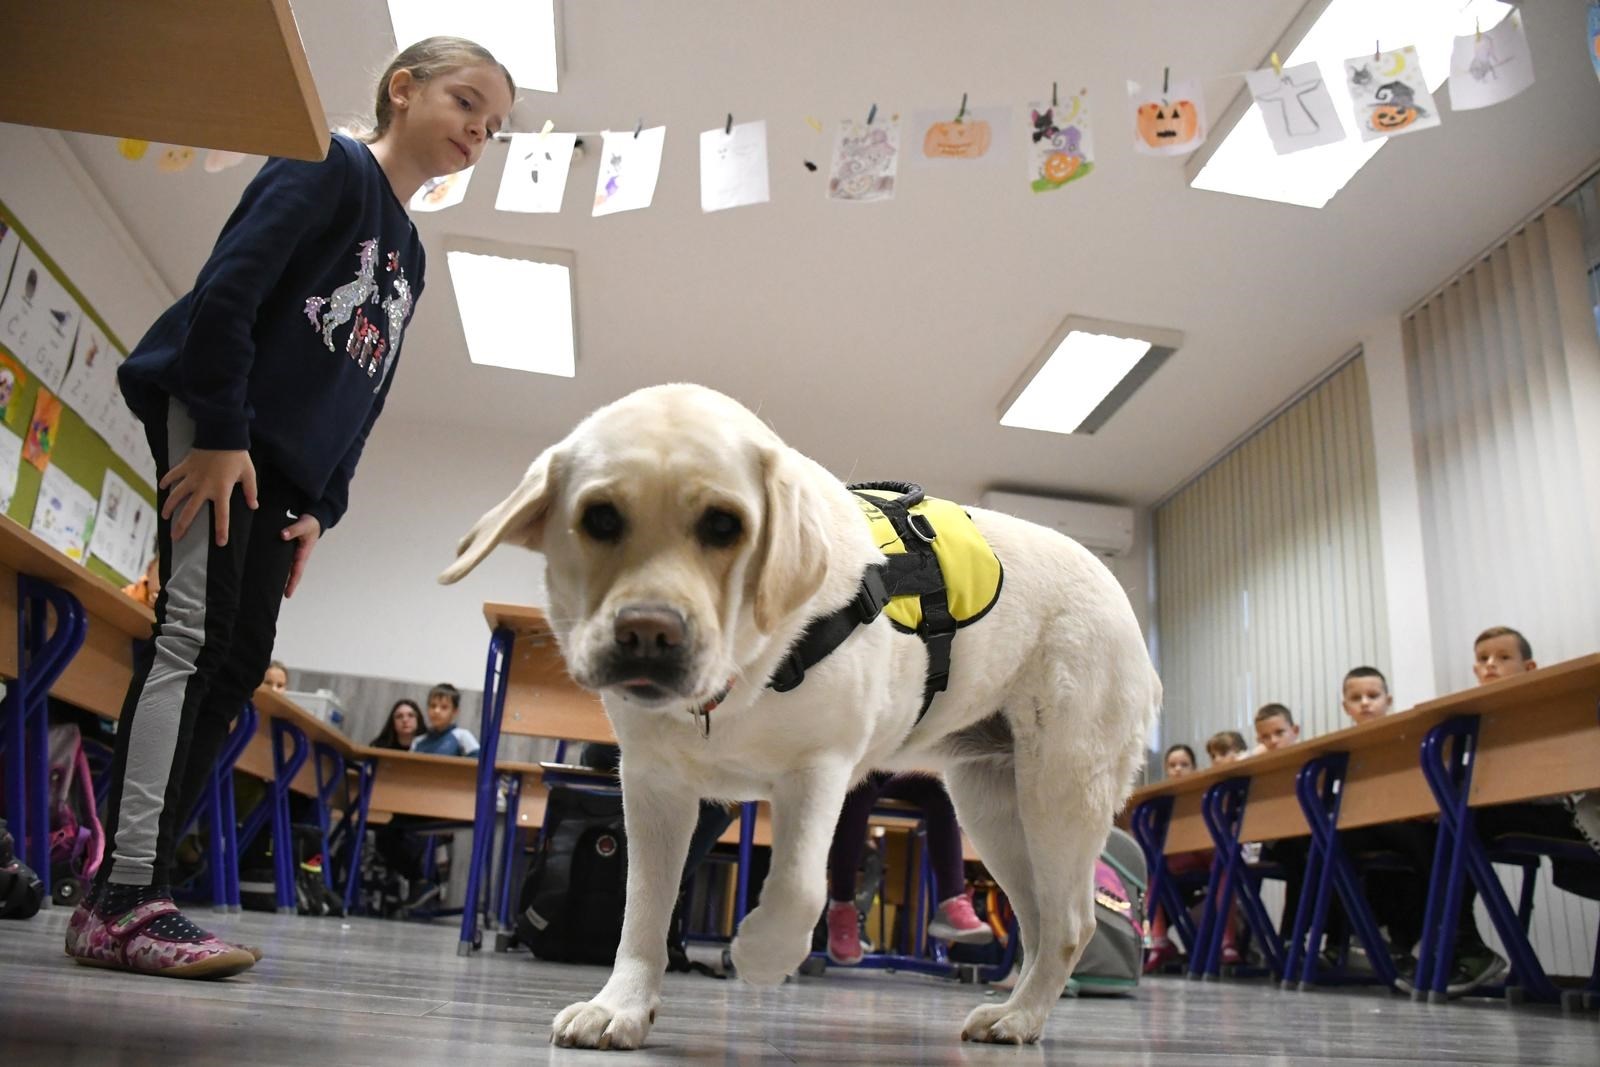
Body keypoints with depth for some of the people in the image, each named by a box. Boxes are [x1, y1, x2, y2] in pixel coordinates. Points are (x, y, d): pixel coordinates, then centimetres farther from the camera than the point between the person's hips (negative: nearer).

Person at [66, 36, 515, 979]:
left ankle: (128, 897, 4)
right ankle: (127, 898, -15)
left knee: (237, 666, 0)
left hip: (283, 468, 8)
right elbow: (228, 286, -12)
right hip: (213, 426, -8)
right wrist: (221, 431, -18)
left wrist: (322, 506, 9)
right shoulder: (331, 166, 1)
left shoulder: (409, 256, 23)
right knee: (194, 633, -16)